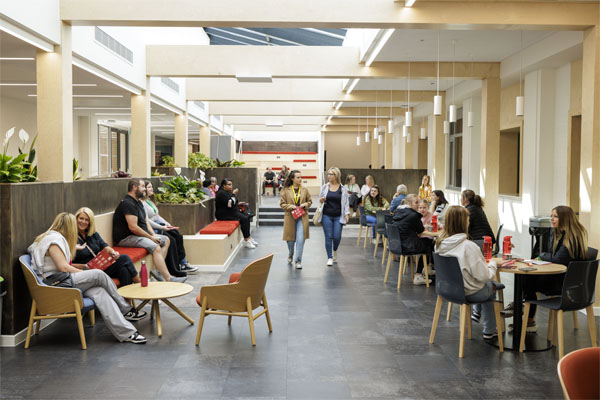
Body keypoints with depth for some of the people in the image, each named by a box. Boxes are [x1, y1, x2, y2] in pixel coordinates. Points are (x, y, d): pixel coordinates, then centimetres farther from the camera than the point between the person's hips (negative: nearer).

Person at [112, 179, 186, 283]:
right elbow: (133, 227, -24)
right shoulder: (128, 203, -18)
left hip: (140, 235, 11)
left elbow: (146, 221, 20)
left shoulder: (138, 202, 17)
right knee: (156, 247, -28)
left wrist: (153, 235, 2)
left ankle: (159, 270, -7)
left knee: (166, 240, 8)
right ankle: (168, 279, -29)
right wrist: (150, 237, -15)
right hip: (126, 238, -11)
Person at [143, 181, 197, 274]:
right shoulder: (143, 203, -12)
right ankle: (175, 270, -16)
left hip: (158, 226, 10)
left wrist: (167, 224, 6)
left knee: (178, 236, -7)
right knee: (171, 240, -23)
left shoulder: (150, 201, 20)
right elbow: (146, 221, -18)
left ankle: (183, 264, -7)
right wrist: (162, 227, -19)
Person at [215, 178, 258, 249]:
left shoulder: (228, 192, 15)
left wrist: (238, 203, 12)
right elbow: (230, 204, -26)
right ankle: (246, 240, -17)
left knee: (246, 218, -7)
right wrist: (234, 194, -18)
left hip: (231, 212, 10)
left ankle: (249, 238, -8)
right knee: (244, 219, -21)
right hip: (224, 215, -10)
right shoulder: (221, 193, -16)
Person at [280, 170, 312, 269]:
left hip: (302, 217, 1)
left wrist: (305, 204, -6)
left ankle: (298, 261, -1)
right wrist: (291, 206, -14)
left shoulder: (305, 190, 4)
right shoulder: (286, 190, -1)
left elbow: (310, 201, 15)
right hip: (290, 217, 0)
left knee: (300, 239, -10)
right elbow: (282, 204, 1)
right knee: (290, 239, 10)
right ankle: (290, 255, 40)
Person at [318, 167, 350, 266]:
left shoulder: (342, 189, 2)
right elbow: (320, 199, 13)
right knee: (328, 236, -1)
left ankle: (334, 251, 30)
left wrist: (347, 214, -5)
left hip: (338, 216, -1)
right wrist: (321, 200, -10)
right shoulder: (324, 187, 4)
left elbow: (346, 202, 5)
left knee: (337, 237, -3)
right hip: (327, 215, 1)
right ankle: (330, 257, 8)